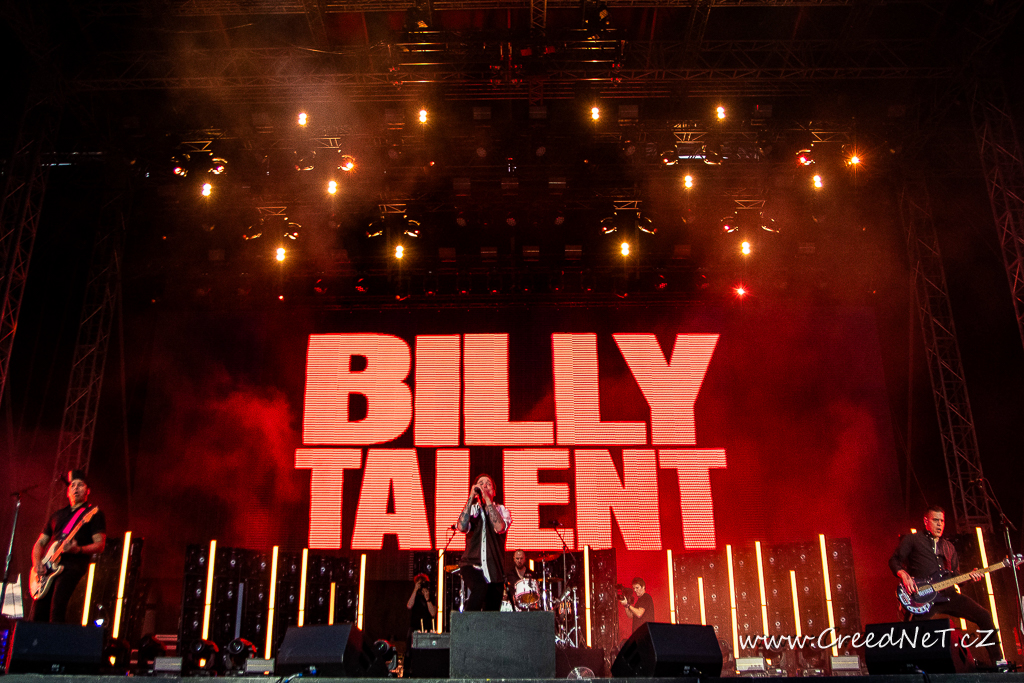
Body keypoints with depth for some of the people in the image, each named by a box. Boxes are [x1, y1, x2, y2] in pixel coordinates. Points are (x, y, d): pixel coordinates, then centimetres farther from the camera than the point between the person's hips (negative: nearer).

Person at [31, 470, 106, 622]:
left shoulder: (94, 513, 8)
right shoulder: (58, 515, 25)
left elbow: (100, 545, -1)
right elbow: (40, 543, 26)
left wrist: (78, 549, -19)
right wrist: (37, 562, 6)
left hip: (73, 565, -6)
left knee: (57, 606, -23)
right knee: (38, 612, -6)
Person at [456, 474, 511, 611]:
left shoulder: (501, 510, 6)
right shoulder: (470, 510, 7)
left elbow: (499, 527, -18)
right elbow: (462, 527, -16)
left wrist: (487, 500, -17)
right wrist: (471, 498, -14)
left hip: (494, 569, 2)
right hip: (472, 565, -2)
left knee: (492, 614, 5)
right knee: (480, 587, -34)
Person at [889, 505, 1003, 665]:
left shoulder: (948, 547, 27)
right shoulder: (912, 540, 11)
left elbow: (956, 575, 24)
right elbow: (894, 560, 6)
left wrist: (969, 576, 3)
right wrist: (904, 575, -13)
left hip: (947, 594, 5)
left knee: (983, 616, -8)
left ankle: (997, 662, 1)